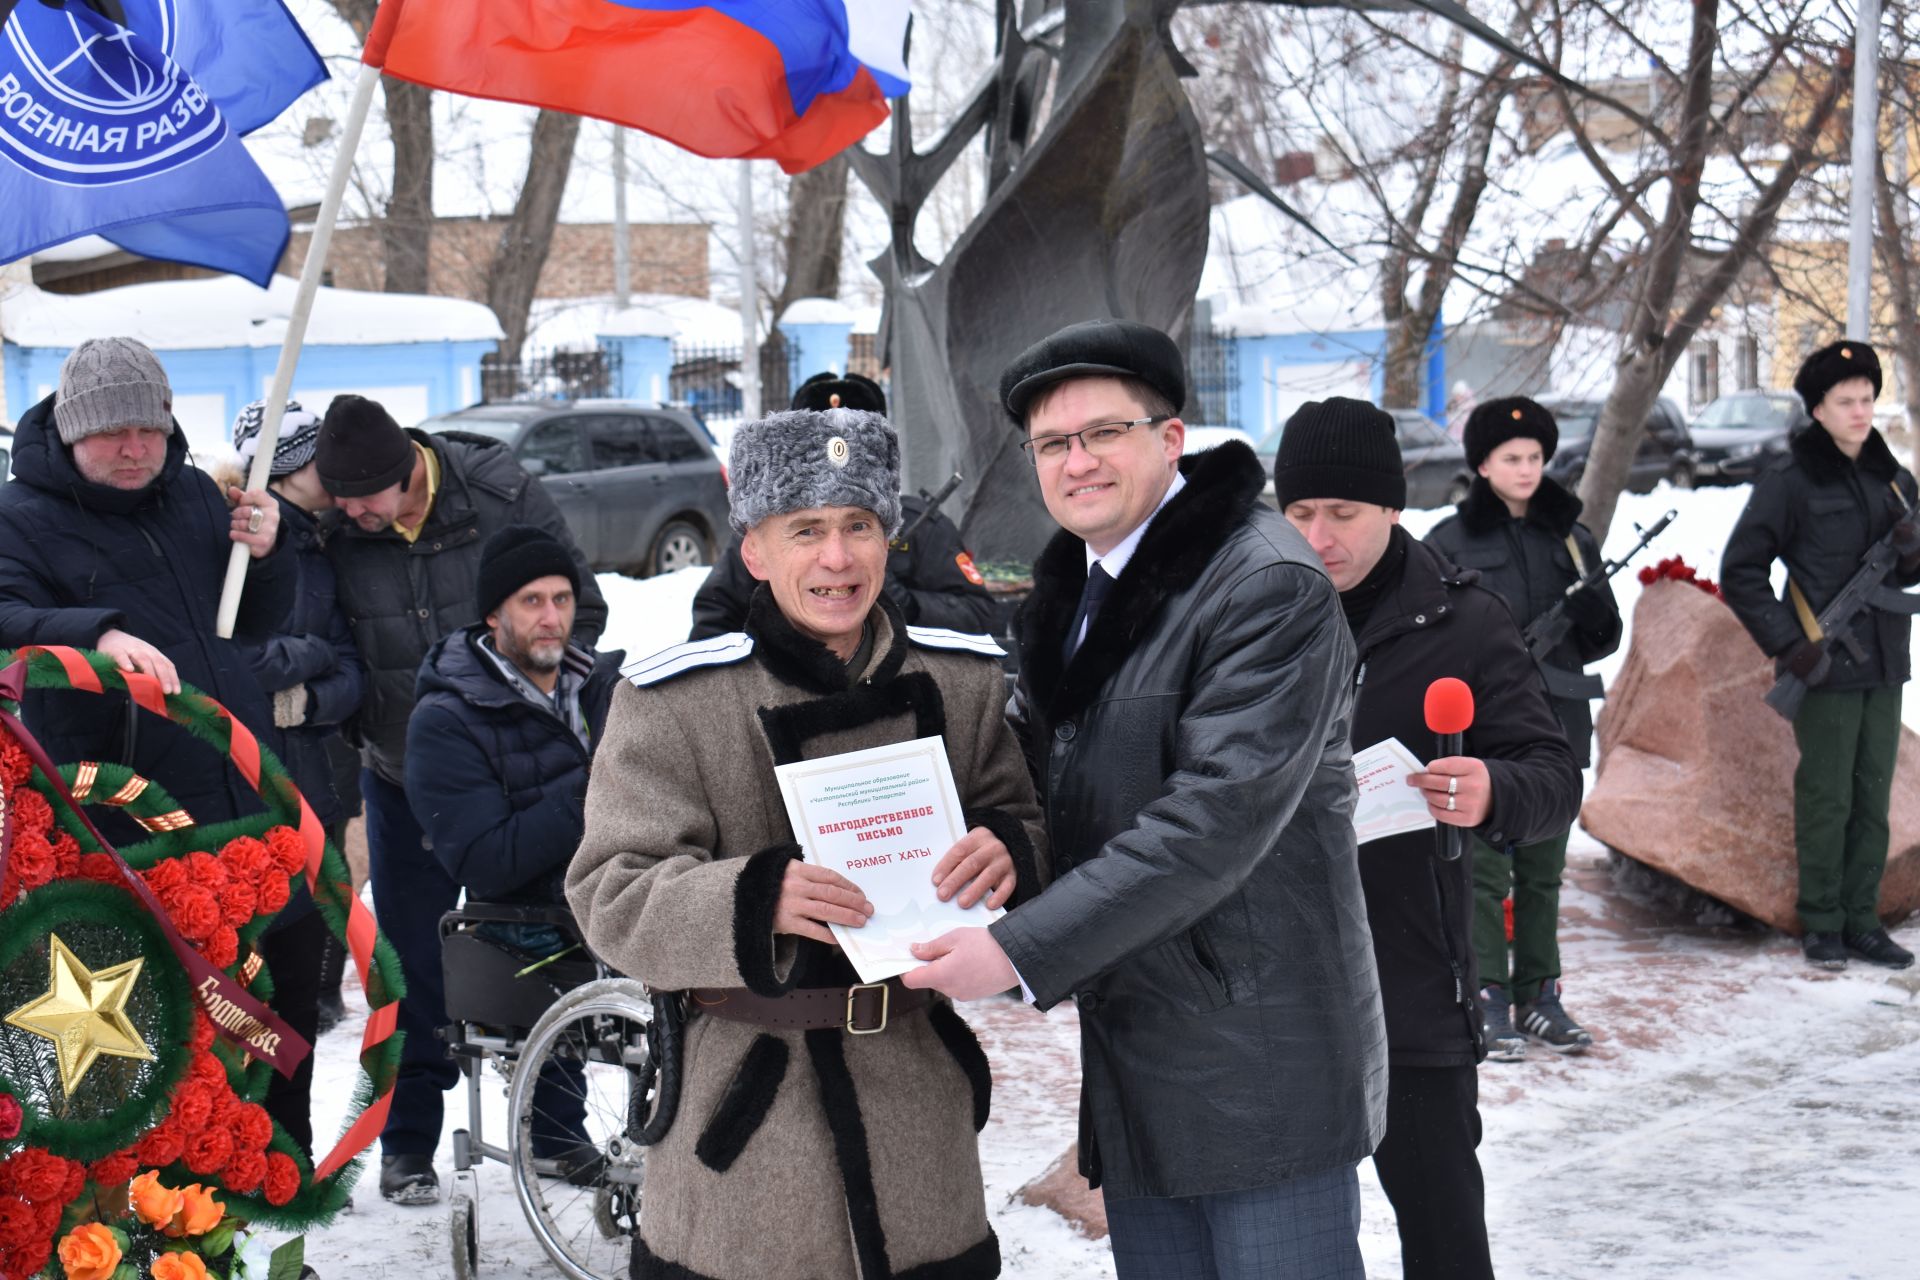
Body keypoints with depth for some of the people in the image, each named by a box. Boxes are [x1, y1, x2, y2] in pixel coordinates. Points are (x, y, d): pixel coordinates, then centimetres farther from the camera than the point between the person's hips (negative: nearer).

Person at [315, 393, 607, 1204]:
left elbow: (583, 610, -5)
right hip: (403, 779, 1)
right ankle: (408, 1143, 20)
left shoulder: (502, 496, -15)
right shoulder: (328, 532, -12)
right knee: (413, 963, 7)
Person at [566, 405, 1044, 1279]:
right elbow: (611, 895, -10)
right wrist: (752, 900, -28)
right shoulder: (672, 700, -7)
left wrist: (1007, 854, -13)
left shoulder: (962, 678, 4)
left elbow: (1020, 820, 11)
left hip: (918, 1100, 4)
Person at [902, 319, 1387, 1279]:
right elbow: (1026, 758, 20)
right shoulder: (1074, 590, 13)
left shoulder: (1271, 586, -15)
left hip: (1259, 1066, -8)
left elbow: (1215, 821, -23)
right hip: (1132, 1069, 8)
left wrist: (1021, 950, -23)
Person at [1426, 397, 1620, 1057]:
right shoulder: (1451, 541, 1)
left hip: (1556, 722, 4)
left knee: (1544, 869, 10)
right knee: (1485, 867, -4)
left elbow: (1603, 640, 13)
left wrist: (1592, 607, -8)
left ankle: (1539, 996, 18)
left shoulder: (1570, 538, 12)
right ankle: (1489, 1002, 1)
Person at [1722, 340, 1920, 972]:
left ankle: (1862, 921, 18)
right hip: (1825, 663, -6)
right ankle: (1822, 925, 8)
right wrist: (1787, 644, -13)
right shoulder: (1790, 480, -7)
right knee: (1827, 798, -2)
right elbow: (1740, 571, -6)